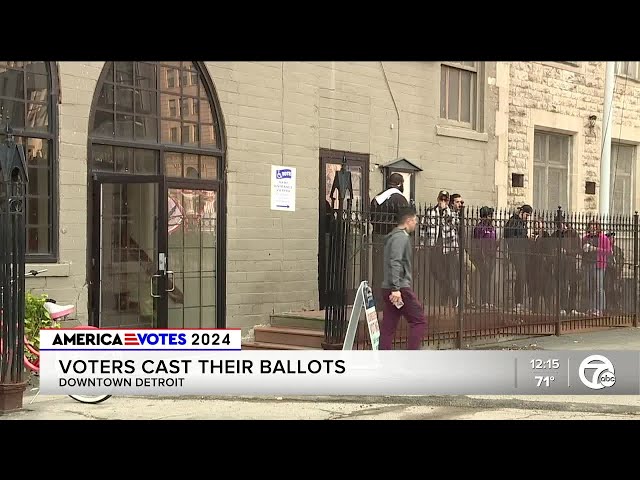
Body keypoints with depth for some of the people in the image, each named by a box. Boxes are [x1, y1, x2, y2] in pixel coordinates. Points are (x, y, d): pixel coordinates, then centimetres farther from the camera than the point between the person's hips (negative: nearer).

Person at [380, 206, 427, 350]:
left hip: (388, 289, 10)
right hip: (401, 288, -10)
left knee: (388, 326, 7)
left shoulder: (393, 236, 21)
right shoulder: (401, 237, -11)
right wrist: (396, 288, -25)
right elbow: (395, 263, -21)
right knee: (419, 321, -3)